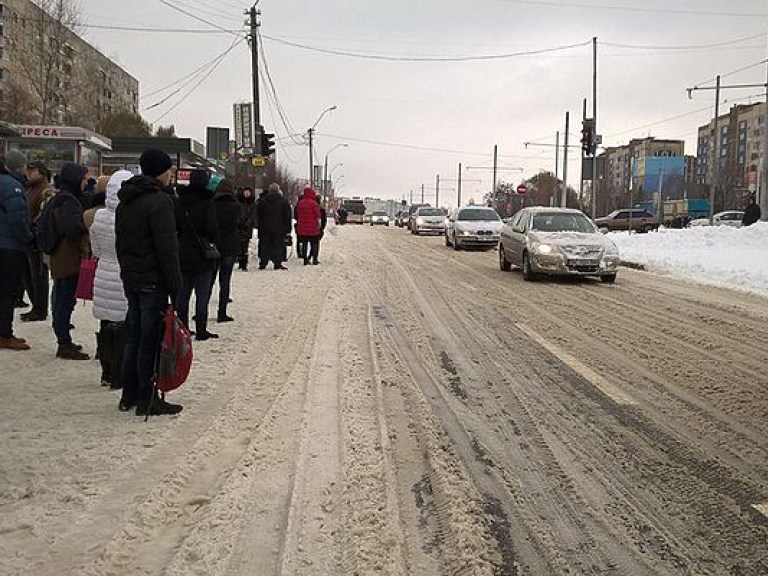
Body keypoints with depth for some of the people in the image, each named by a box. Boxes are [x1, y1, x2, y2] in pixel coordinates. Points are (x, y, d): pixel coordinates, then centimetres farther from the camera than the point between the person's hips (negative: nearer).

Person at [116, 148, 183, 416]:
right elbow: (167, 248, -19)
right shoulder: (160, 201, -15)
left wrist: (127, 271, 21)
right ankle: (147, 399, 4)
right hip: (153, 281, -8)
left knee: (134, 336, 15)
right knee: (150, 339, -2)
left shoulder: (125, 201, 13)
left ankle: (129, 395, 22)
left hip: (130, 279, 9)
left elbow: (120, 242, 18)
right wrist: (175, 285, -14)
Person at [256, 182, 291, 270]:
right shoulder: (283, 201, 1)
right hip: (279, 228, -1)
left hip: (265, 227, 2)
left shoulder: (262, 201, 4)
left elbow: (258, 215, 8)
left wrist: (259, 225, 14)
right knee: (278, 246, 2)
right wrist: (287, 229, 5)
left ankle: (263, 263, 6)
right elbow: (287, 216, 2)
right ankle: (277, 263, -2)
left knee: (264, 246, 7)